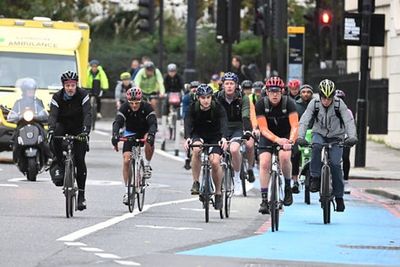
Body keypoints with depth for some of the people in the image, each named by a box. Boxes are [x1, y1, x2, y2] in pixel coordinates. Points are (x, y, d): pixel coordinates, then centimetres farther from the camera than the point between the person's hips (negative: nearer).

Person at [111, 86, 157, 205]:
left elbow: (153, 123, -35)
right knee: (126, 160, -13)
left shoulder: (147, 107, -24)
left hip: (144, 133, -1)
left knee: (149, 141, -37)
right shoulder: (125, 107, -21)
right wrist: (115, 135, -51)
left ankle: (147, 165, -11)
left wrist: (150, 135, -55)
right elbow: (117, 122, -31)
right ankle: (127, 190, -4)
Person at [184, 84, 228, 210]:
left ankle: (218, 192, -2)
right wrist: (187, 138, -49)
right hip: (198, 135, 1)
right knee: (196, 149, -33)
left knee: (215, 161, -21)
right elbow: (188, 123, -29)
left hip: (215, 137, -1)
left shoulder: (218, 108, -20)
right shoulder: (193, 108, -17)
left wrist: (223, 138, -53)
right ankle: (196, 183, -22)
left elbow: (223, 124, -33)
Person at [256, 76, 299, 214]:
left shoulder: (288, 103, -22)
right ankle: (264, 200, -13)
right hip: (268, 136, 1)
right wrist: (277, 140, -43)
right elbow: (264, 129, -24)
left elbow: (294, 126, -29)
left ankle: (288, 188, -6)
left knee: (284, 157, -28)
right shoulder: (261, 104, -20)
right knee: (264, 163, -17)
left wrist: (291, 140, -50)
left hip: (286, 136, -1)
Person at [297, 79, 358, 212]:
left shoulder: (339, 104, -13)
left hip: (335, 137, -1)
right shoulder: (314, 103, -11)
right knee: (316, 146, -35)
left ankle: (339, 196, -5)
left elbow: (349, 121, -18)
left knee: (335, 164, -17)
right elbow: (304, 121, -17)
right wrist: (300, 137, -34)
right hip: (319, 134, 1)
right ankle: (315, 179, -26)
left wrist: (352, 137, -36)